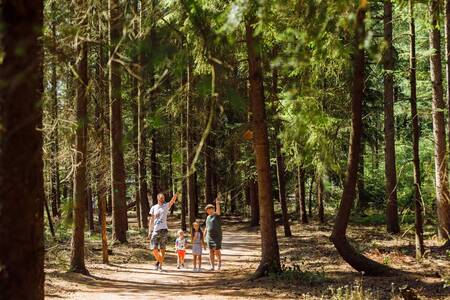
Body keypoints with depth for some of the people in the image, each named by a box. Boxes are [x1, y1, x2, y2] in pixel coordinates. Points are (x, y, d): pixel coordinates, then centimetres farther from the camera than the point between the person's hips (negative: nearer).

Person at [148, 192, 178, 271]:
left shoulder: (166, 206, 8)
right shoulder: (153, 208, 10)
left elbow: (172, 201, -9)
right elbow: (151, 220, 11)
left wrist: (175, 195, -29)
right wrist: (149, 231, 5)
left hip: (164, 230, -1)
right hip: (155, 230, 1)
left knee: (162, 249, 0)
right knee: (154, 249, -5)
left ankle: (160, 265, 7)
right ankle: (158, 261, 19)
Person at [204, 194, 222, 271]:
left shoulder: (217, 215, -5)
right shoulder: (208, 217, 13)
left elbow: (218, 209, -27)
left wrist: (218, 202, -43)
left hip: (217, 236, -5)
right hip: (209, 236, 5)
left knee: (216, 250, -12)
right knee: (211, 251, -2)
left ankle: (220, 261, 14)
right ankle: (212, 266, -2)